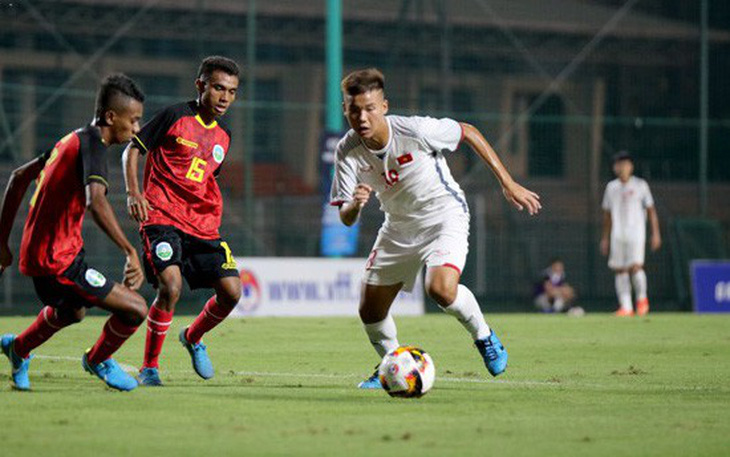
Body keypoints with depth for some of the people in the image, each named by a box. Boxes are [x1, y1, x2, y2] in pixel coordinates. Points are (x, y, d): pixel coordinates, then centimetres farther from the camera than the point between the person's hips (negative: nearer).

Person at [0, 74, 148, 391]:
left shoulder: (72, 140, 13)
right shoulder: (92, 143, -17)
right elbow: (96, 202, -35)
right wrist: (130, 252, -39)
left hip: (35, 253, 10)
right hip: (57, 261, -10)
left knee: (72, 312, 38)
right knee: (136, 309, -10)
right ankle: (97, 360, 15)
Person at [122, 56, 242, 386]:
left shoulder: (223, 136, 14)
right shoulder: (175, 116, -4)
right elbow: (132, 150, 0)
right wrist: (133, 192, -13)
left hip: (202, 225, 6)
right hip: (162, 218, -6)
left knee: (231, 291, -5)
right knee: (171, 286, -25)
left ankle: (193, 338, 26)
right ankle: (149, 368, -9)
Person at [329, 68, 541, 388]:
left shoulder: (414, 130, -27)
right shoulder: (348, 151, -16)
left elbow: (468, 133, -10)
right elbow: (346, 219, -14)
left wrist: (508, 183, -10)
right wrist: (355, 204, -39)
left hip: (444, 215, -5)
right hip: (399, 226, 5)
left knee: (441, 289, -30)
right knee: (370, 312, 3)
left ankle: (484, 336, -1)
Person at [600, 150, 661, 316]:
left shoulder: (640, 185, 2)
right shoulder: (611, 187, 12)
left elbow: (651, 211, 4)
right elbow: (607, 214, 18)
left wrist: (656, 234, -2)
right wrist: (605, 238, 16)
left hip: (636, 233, -4)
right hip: (617, 234, 4)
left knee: (635, 266, -16)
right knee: (620, 271, -1)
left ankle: (642, 298, 7)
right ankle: (626, 307, 3)